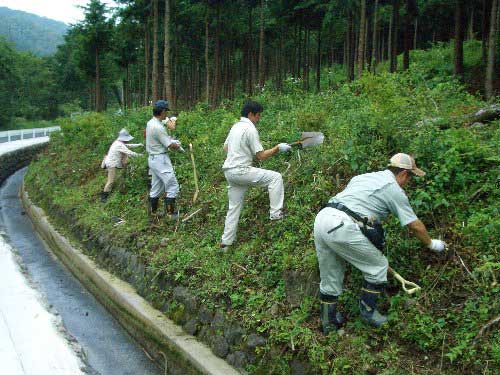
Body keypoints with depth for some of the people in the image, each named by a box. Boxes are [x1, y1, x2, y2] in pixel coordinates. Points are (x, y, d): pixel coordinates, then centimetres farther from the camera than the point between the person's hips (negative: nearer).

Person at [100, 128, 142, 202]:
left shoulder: (118, 142, 6)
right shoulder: (120, 145, -23)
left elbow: (128, 145, 18)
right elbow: (130, 153, -23)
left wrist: (138, 145, 16)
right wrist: (138, 155, -9)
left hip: (112, 162, 10)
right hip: (112, 164, -10)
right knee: (111, 181, -7)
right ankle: (104, 196, 1)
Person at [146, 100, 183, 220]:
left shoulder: (150, 123, 7)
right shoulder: (158, 127, -22)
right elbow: (170, 145, -17)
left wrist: (172, 140, 6)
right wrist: (178, 146, 3)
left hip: (153, 158, 10)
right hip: (160, 159, -10)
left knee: (156, 187, 17)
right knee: (172, 186, -3)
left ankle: (153, 213, 24)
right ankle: (170, 213, -2)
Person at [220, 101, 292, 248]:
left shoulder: (235, 126, 14)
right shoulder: (250, 129, -12)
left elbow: (225, 147, 26)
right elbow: (261, 156, -13)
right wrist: (278, 148, -3)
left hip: (229, 171, 9)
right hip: (240, 171, -9)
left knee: (234, 207, 15)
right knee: (275, 177, -5)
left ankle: (226, 241, 18)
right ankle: (275, 213, -6)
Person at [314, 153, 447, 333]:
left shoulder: (364, 176, 27)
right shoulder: (395, 190, 7)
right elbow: (415, 225, 12)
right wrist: (432, 244, 31)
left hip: (321, 218, 8)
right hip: (342, 227, -8)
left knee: (330, 277, 20)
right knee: (378, 266, 13)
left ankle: (328, 323, 31)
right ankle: (368, 312, 22)